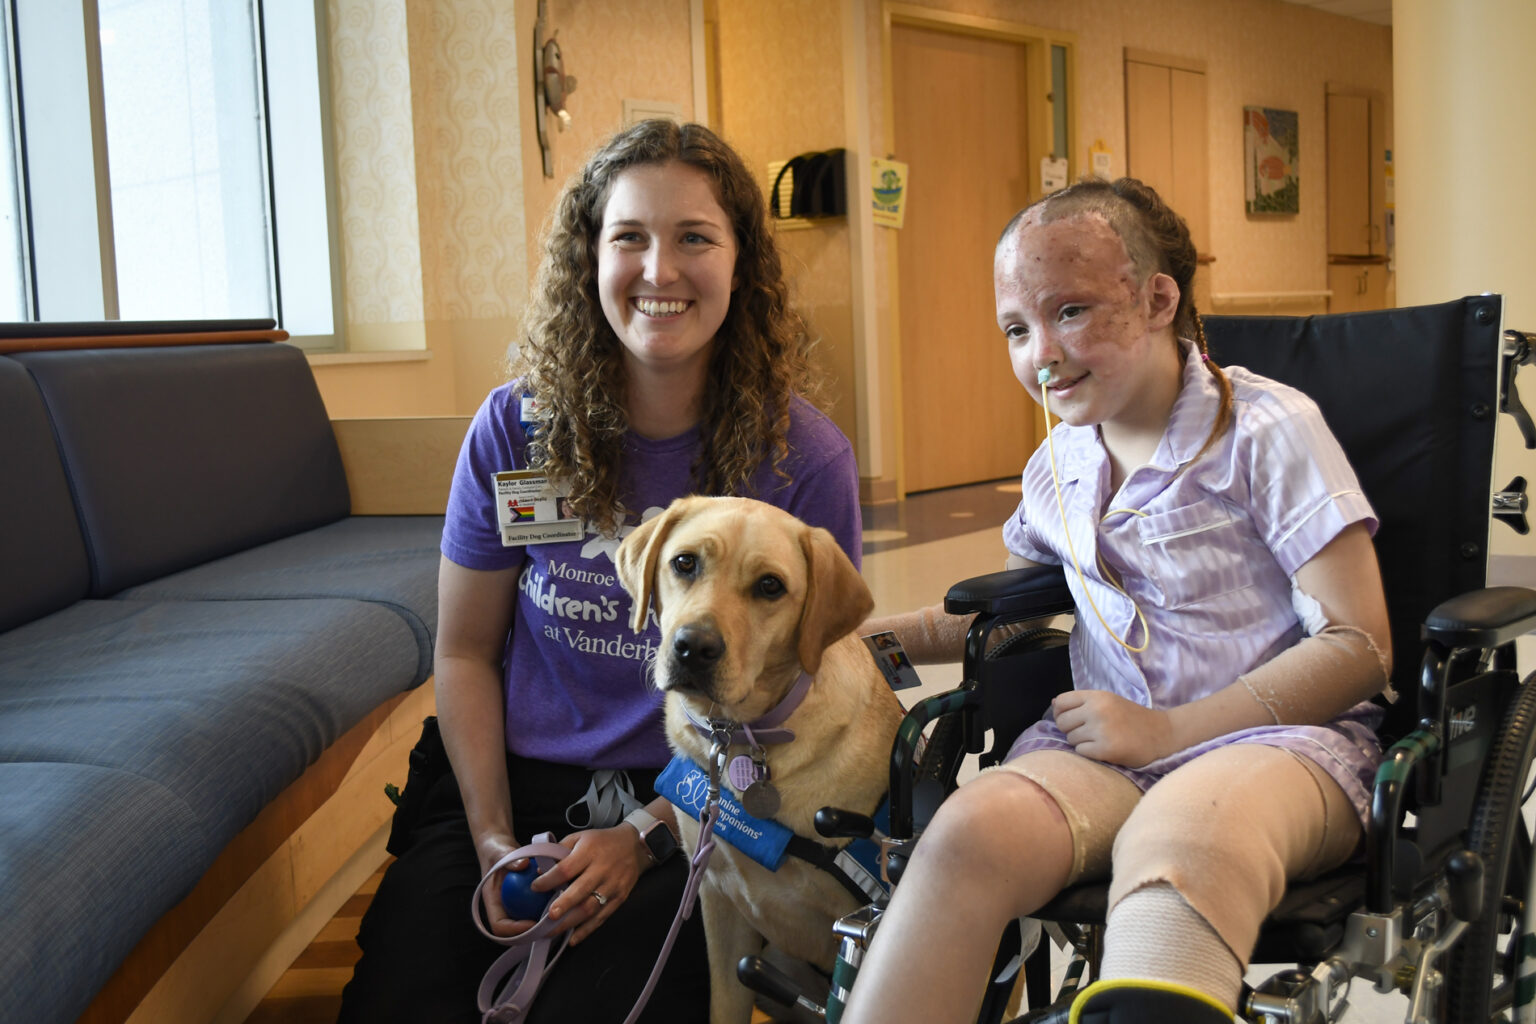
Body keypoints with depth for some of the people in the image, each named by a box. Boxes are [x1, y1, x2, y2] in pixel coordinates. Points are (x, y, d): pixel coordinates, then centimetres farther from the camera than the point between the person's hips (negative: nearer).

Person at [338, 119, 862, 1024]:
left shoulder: (803, 457, -7)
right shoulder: (516, 429, 0)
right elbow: (465, 651, 7)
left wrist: (645, 835, -13)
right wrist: (493, 839, -6)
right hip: (518, 782, 2)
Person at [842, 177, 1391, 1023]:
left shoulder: (1266, 429, -2)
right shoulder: (1056, 469, 15)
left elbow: (1357, 645, -6)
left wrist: (1168, 730, -12)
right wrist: (848, 635, 17)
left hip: (1277, 734, -4)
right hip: (1109, 746, 4)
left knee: (1176, 849, -41)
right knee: (970, 829, -30)